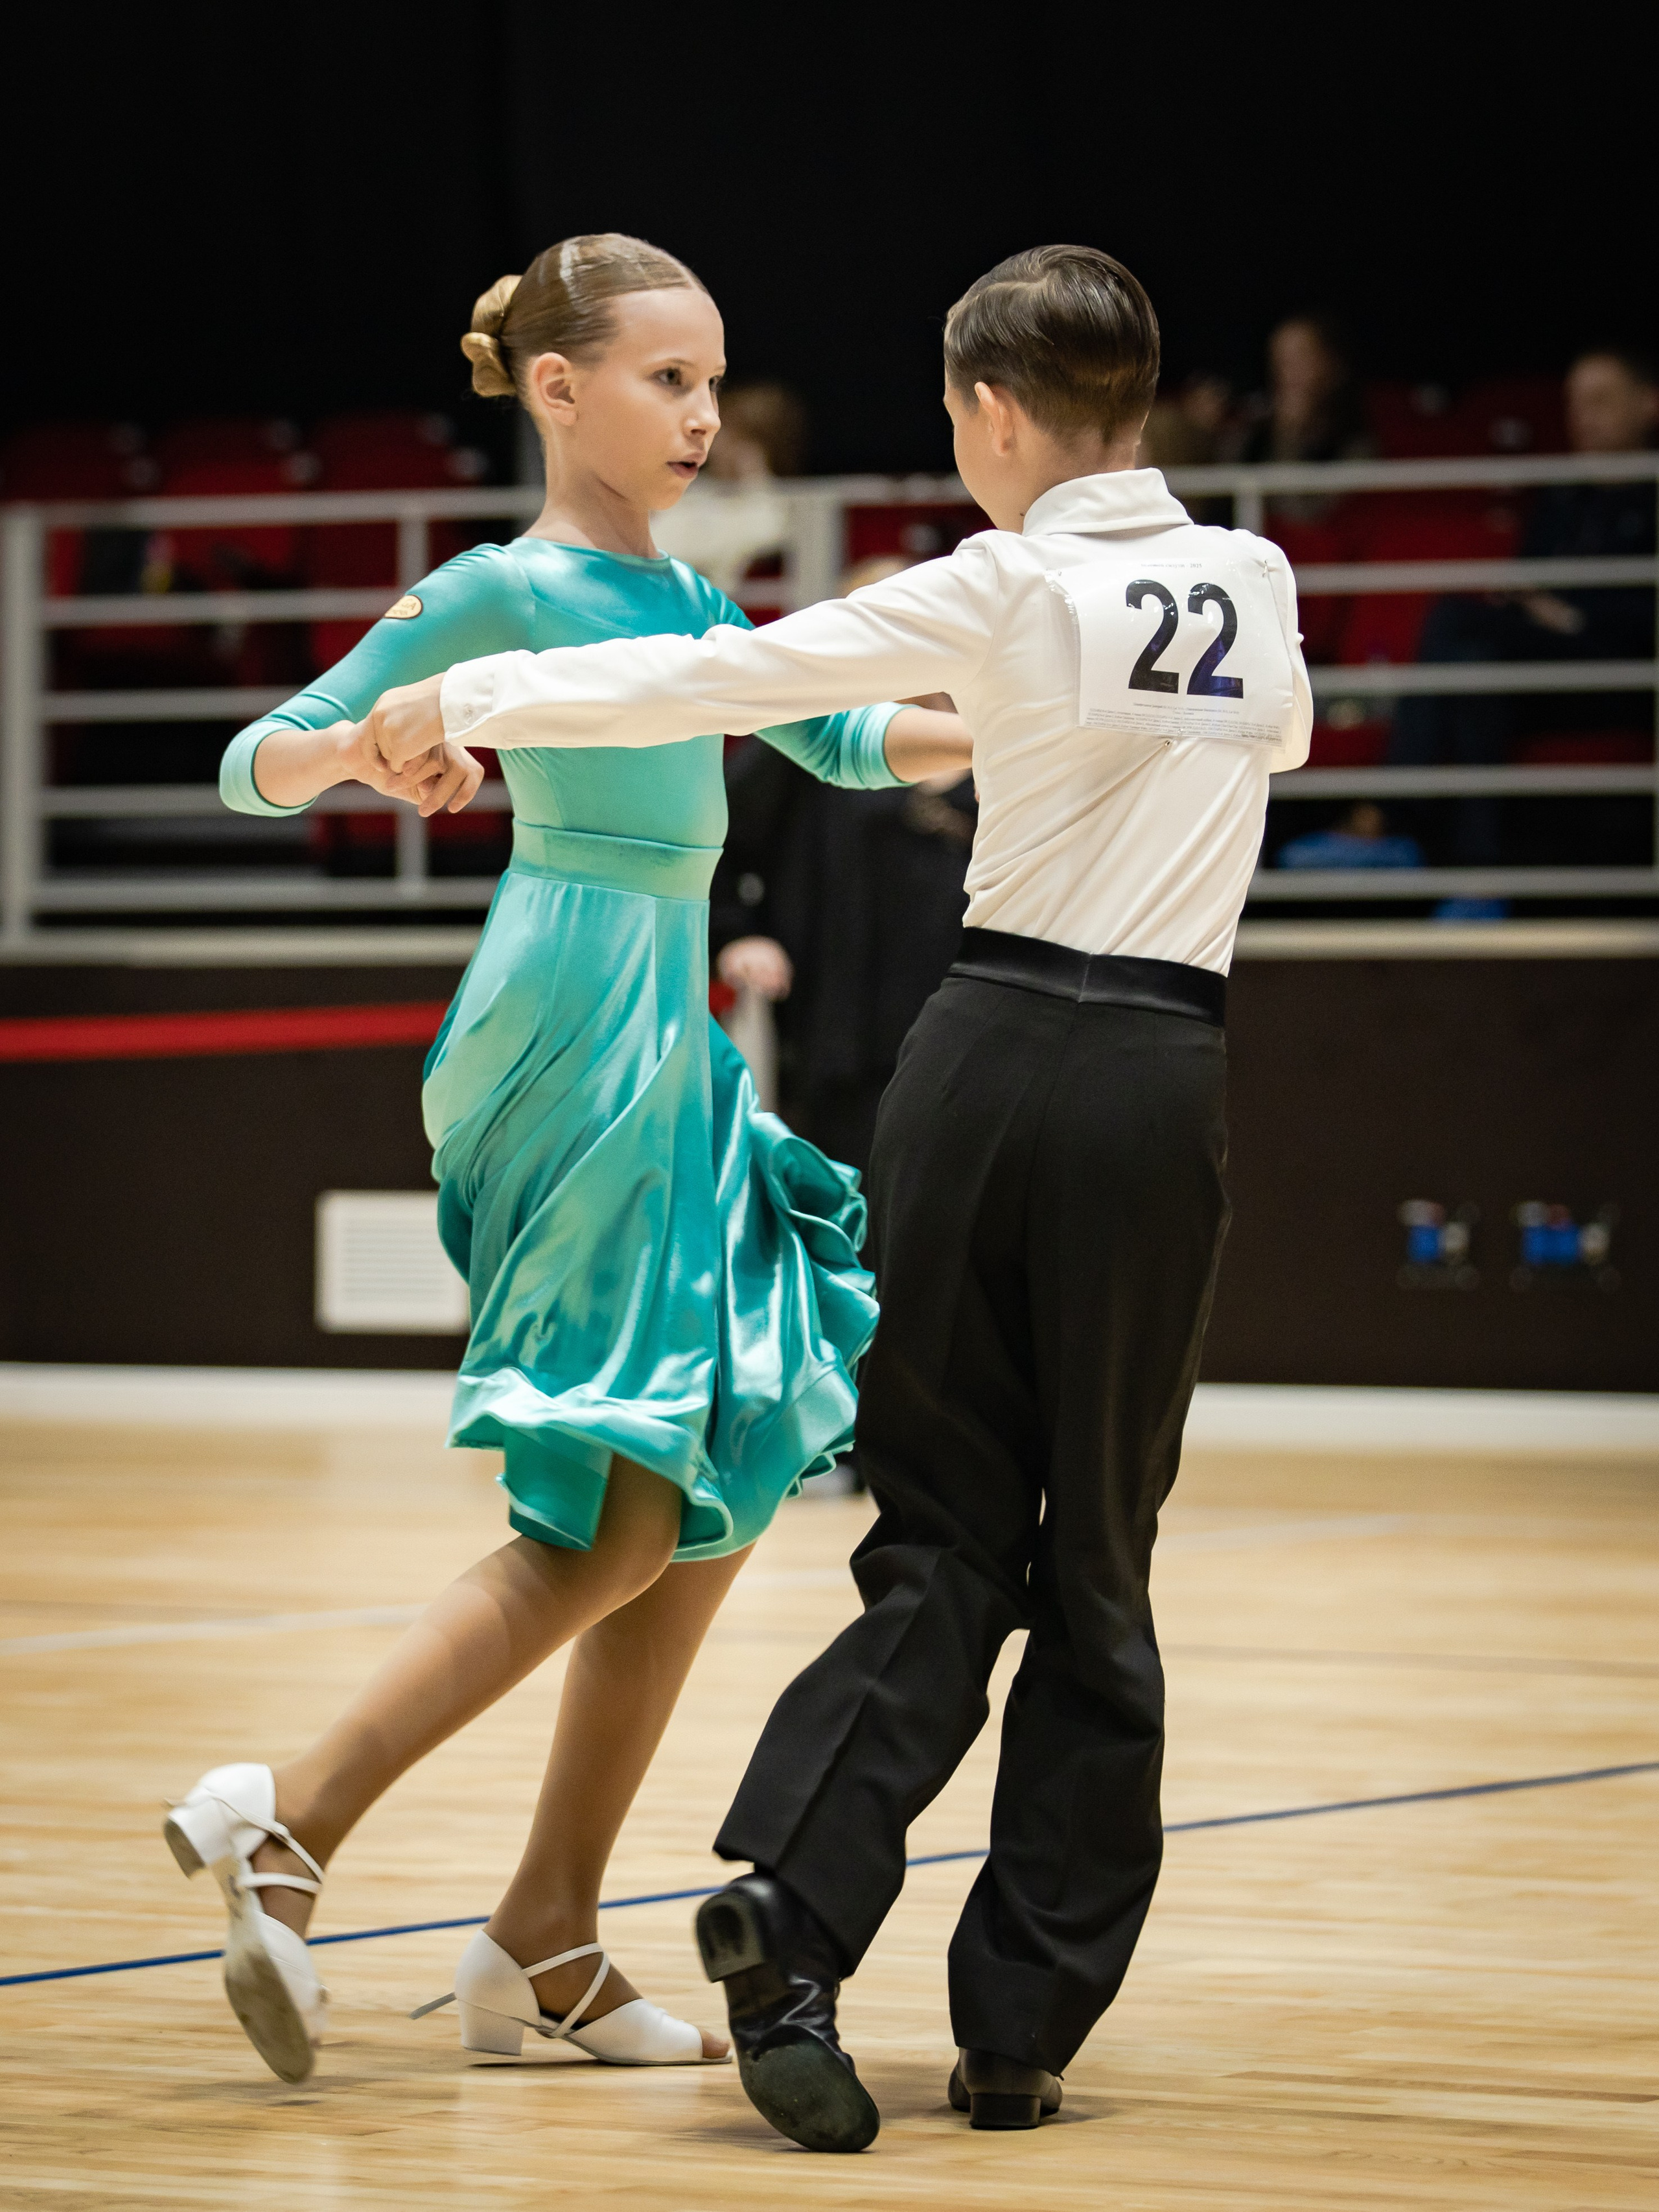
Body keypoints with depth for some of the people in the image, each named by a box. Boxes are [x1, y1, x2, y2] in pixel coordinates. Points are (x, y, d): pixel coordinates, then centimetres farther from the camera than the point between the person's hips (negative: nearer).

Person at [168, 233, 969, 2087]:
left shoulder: (676, 594, 17)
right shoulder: (506, 592, -6)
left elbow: (839, 738, 26)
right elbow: (251, 765, -6)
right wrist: (361, 751, -27)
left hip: (664, 1048, 9)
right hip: (573, 1037, -9)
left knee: (704, 1509, 7)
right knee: (622, 1523, -13)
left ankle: (547, 1950, 10)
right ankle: (287, 1821, -11)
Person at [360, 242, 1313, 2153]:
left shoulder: (1007, 594, -4)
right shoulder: (1256, 588, 8)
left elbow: (713, 680, -7)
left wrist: (474, 701, 3)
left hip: (994, 1050, -2)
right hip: (1163, 1076, 2)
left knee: (948, 1542, 6)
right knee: (1093, 1570, 8)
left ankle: (790, 1899, -15)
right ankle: (1018, 2030, 5)